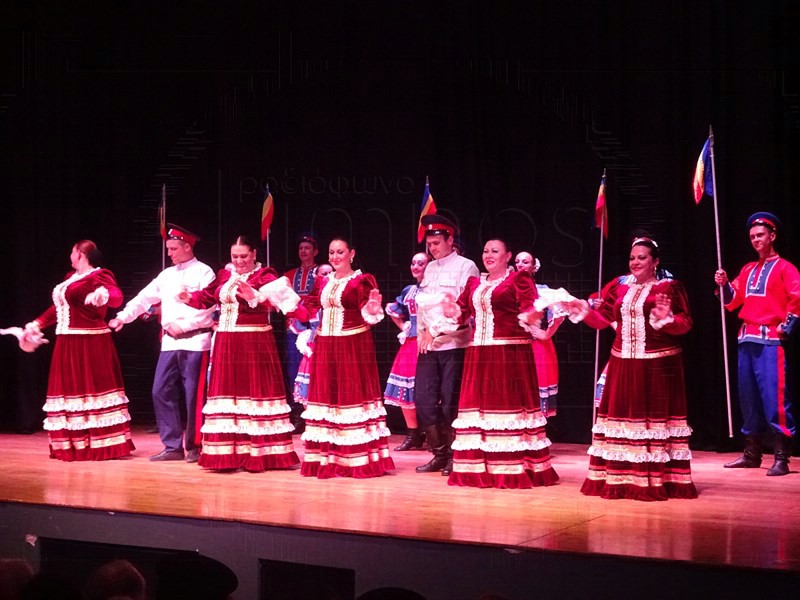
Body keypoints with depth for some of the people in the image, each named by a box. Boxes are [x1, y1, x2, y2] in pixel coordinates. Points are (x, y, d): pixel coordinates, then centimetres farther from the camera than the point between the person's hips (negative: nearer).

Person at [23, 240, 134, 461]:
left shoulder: (99, 276, -10)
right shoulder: (71, 277, 18)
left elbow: (117, 297, -26)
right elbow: (59, 307, 26)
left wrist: (103, 295, -48)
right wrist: (37, 324, 24)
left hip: (90, 343, -9)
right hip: (68, 345, 9)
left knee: (92, 389, -8)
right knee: (71, 390, 9)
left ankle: (103, 445, -4)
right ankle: (73, 445, 14)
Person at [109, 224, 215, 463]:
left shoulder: (203, 273, -5)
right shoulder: (167, 275, 15)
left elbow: (207, 307, -14)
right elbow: (144, 298, 16)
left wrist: (183, 326, -17)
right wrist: (123, 317, 6)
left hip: (195, 341, -7)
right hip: (170, 342, 7)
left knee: (193, 395, -4)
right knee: (162, 391, 3)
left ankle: (195, 447, 7)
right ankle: (173, 446, 9)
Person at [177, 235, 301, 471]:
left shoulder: (264, 275, -6)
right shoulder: (224, 275, 13)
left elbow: (272, 297, -25)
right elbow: (207, 298, 15)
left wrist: (254, 296, -42)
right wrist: (190, 298, -4)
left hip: (255, 342, -6)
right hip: (226, 343, 6)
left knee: (255, 391, -4)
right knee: (227, 390, 9)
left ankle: (258, 452, 1)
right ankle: (228, 451, 16)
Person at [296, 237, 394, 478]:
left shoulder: (361, 280, -5)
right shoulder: (323, 282, 13)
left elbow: (367, 315, -14)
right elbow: (307, 310, 12)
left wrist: (373, 308, -34)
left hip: (353, 345, -6)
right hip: (325, 346, 6)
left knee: (352, 395, -6)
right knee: (326, 396, 8)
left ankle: (359, 459, -2)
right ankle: (326, 458, 14)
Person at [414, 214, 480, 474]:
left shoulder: (465, 267, -3)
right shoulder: (429, 269, 17)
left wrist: (436, 332, -11)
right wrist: (423, 332, 2)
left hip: (454, 344, -6)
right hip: (428, 345, 6)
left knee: (451, 403, -5)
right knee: (424, 399, 2)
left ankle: (455, 457, 6)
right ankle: (440, 454, 13)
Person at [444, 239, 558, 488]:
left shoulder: (519, 279, 0)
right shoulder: (474, 283, 18)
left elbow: (530, 309, -11)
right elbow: (461, 311, 16)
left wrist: (531, 316, -33)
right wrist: (451, 310, -4)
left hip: (510, 352, -6)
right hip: (479, 353, 6)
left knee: (509, 404, -7)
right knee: (479, 404, 5)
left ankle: (514, 469, -4)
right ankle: (478, 467, 10)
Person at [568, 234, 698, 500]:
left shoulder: (670, 287, -2)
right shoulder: (619, 286, 12)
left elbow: (685, 323, -8)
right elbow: (602, 318, 12)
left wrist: (667, 319, -27)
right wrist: (586, 312, -6)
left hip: (657, 366, -5)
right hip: (623, 365, 5)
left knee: (655, 417, -4)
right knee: (621, 416, 7)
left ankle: (657, 480, 1)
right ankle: (618, 478, 14)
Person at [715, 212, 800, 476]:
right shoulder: (747, 270, 18)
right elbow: (732, 302, 18)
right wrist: (724, 285, 1)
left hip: (771, 341, -7)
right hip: (747, 340, 7)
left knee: (775, 398, -11)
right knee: (748, 398, 9)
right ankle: (752, 454, 17)